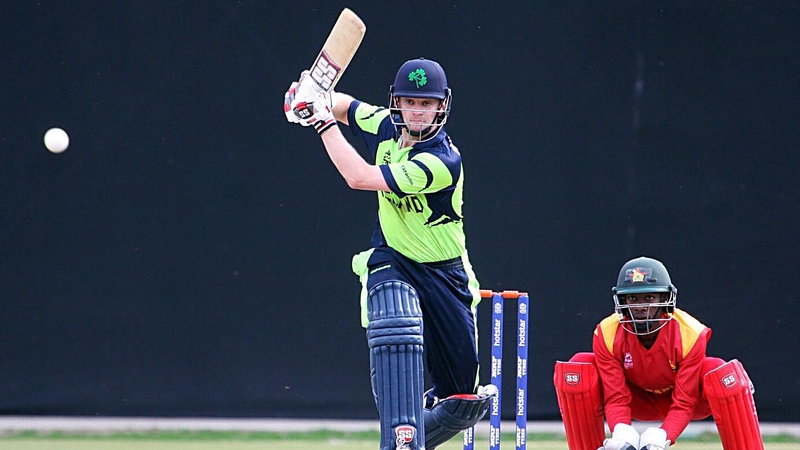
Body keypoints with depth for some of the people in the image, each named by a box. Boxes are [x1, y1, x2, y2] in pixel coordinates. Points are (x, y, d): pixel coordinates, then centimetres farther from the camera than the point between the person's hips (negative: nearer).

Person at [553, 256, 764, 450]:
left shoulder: (690, 333, -29)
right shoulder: (607, 334, -25)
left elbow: (684, 404, -29)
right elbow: (616, 398, -23)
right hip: (637, 400, 2)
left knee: (722, 373, -35)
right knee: (576, 371, -25)